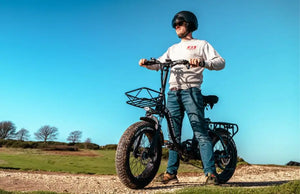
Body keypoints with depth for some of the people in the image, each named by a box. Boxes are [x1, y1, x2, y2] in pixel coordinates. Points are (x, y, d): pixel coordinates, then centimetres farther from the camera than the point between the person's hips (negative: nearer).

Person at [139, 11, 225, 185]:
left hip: (191, 91, -5)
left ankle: (211, 172, -13)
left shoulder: (201, 45, 12)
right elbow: (159, 63, 19)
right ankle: (171, 173, 9)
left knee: (201, 133, -12)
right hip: (173, 92, 5)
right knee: (174, 135, 5)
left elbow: (221, 62, -2)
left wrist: (203, 62, -21)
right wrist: (146, 63, -2)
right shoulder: (174, 48, 29)